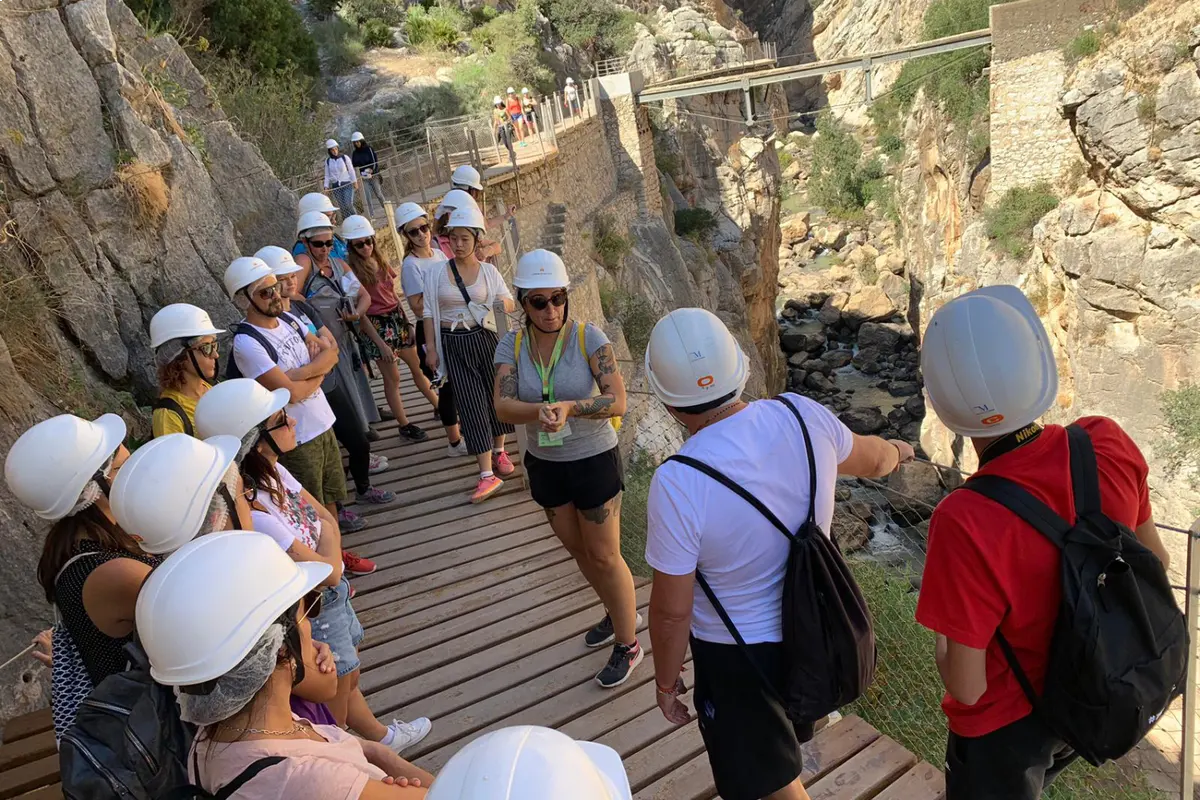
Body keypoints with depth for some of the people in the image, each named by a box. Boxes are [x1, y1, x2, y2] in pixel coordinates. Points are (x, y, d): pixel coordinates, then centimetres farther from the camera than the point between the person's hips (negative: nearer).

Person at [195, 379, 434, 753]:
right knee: (336, 703, 18)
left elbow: (328, 519, 2)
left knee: (349, 677, 31)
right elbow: (328, 571, -28)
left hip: (333, 595, 8)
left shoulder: (274, 472, -10)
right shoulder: (253, 514, -35)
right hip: (313, 615, -8)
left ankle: (378, 735, 55)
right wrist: (327, 534, -10)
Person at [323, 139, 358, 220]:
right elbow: (327, 175, 8)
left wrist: (354, 182, -4)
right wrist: (326, 186, -2)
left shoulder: (345, 157, 0)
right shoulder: (328, 161, 6)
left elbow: (351, 170, 3)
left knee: (348, 205, -16)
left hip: (347, 184, -3)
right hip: (335, 186, 3)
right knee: (342, 207, 1)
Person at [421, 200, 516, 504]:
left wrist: (503, 302, -23)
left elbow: (510, 302, 1)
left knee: (496, 395, 11)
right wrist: (431, 349, -1)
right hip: (454, 345, -1)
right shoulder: (437, 272, -2)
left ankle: (499, 451, 37)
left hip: (485, 339, 1)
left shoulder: (488, 271, 1)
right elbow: (429, 312, 2)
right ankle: (487, 475, -1)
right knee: (471, 405, -3)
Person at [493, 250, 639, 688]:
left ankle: (627, 644, 27)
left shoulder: (588, 337, -16)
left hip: (594, 459, -5)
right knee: (578, 549, 21)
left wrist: (569, 407, -38)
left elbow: (617, 401, -22)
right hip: (545, 463, 5)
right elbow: (503, 406, -18)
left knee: (604, 556, 6)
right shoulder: (511, 345, -6)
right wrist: (538, 411, -39)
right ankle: (616, 612, 47)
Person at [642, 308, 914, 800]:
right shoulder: (803, 415, -17)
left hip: (739, 655, -6)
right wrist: (895, 451, 30)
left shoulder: (677, 483, -32)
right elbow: (869, 458, 6)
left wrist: (666, 681, -2)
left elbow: (671, 609, -21)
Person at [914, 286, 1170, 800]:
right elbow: (1155, 560, -3)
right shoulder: (1109, 443, -23)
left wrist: (943, 643, -6)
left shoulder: (963, 523, -39)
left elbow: (966, 687, -26)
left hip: (1006, 728, -5)